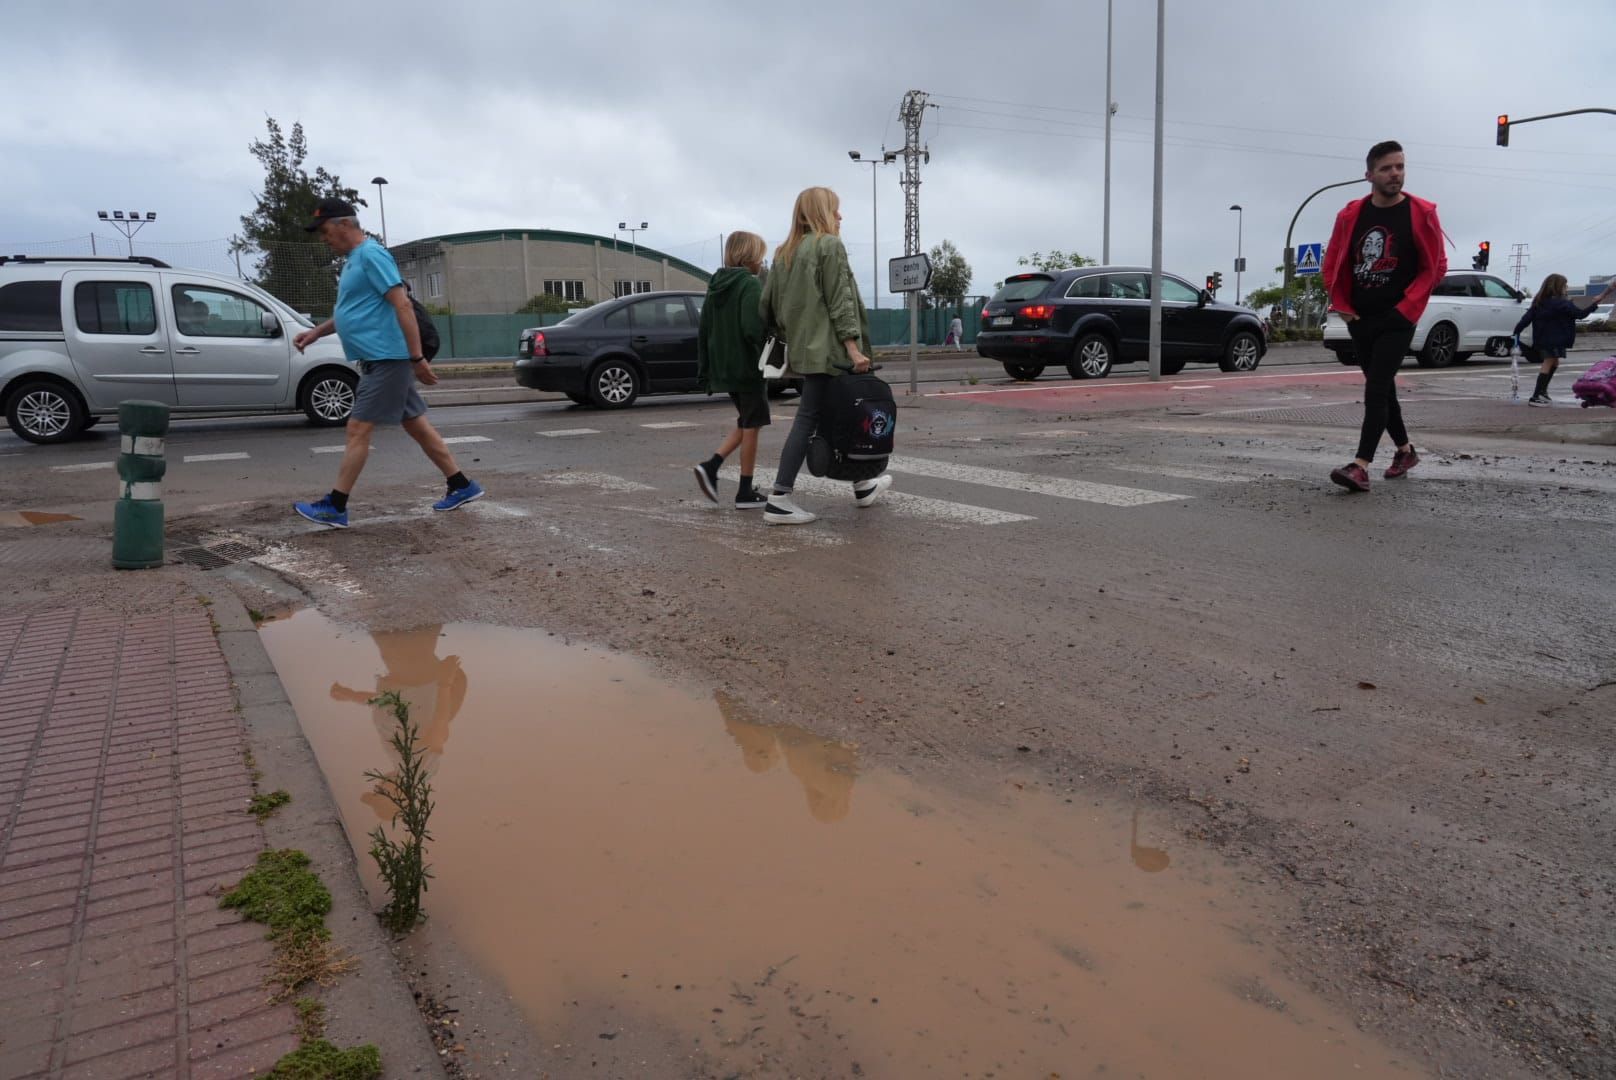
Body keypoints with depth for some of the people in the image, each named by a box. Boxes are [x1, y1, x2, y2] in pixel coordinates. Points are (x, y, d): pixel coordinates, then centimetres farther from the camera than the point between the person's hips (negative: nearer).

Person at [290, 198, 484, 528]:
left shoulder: (371, 255, -13)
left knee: (358, 429, -7)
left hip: (386, 359, -10)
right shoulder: (352, 259, 17)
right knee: (416, 425, 11)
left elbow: (402, 305, -20)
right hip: (379, 360, 10)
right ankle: (462, 486, 16)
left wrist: (417, 358, -24)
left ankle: (335, 507, -2)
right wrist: (317, 332, 18)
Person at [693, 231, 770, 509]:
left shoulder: (716, 286, 11)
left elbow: (703, 332, 13)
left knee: (746, 423, 20)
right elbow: (753, 328, -25)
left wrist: (704, 370, 16)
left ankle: (711, 466, 3)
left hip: (723, 369, 8)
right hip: (749, 367, -7)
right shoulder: (750, 284, -13)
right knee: (751, 426, 3)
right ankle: (745, 492, 8)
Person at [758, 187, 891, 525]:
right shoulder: (830, 245, -6)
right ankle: (779, 501, -9)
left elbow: (767, 303, 14)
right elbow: (839, 300, -14)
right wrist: (853, 347, -16)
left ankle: (862, 486, 26)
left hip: (801, 349, 9)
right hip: (825, 348, -8)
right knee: (808, 420, -8)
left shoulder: (785, 252, 16)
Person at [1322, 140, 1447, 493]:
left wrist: (1407, 306, -11)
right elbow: (1333, 264, 12)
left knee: (1376, 391, -15)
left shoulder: (1421, 213, -6)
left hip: (1397, 321, -5)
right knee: (1382, 389, 15)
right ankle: (1405, 450, 34)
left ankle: (1361, 467, -20)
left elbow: (1435, 266, -2)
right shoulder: (1351, 215, 3)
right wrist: (1342, 305, 3)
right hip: (1359, 320, 5)